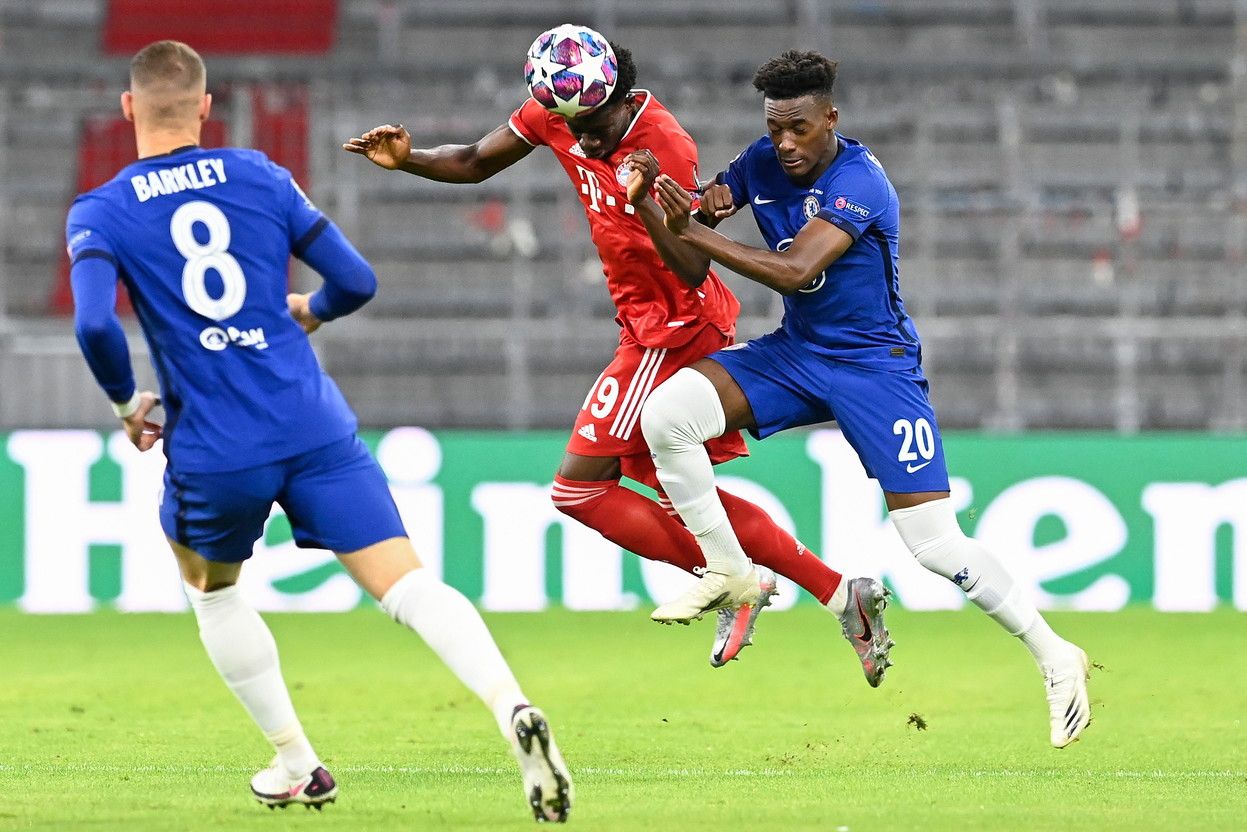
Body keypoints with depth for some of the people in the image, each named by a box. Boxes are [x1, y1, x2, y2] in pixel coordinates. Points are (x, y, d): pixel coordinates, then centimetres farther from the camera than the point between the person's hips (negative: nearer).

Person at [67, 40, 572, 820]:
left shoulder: (99, 214, 0)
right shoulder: (260, 177, 8)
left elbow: (94, 323, -17)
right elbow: (356, 281, 7)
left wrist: (129, 402, 2)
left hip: (213, 454, -1)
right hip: (316, 427, 1)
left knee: (213, 592, 28)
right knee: (410, 585, -6)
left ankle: (297, 764, 30)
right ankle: (512, 707, -30)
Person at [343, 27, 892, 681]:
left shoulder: (666, 148, -25)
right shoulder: (555, 116, -4)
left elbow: (693, 272, -28)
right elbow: (474, 164, 11)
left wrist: (645, 205, -43)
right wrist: (405, 159, -7)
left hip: (674, 327, -9)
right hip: (654, 328, 9)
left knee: (579, 489, -9)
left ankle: (733, 582, -4)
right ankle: (841, 594, 13)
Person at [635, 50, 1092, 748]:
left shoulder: (859, 183, -23)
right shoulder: (764, 163, -1)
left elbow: (792, 271, -34)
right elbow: (701, 210, 8)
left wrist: (693, 232, -35)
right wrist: (709, 201, -16)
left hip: (874, 365, -6)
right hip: (795, 352, 6)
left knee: (937, 545, -13)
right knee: (665, 414, -15)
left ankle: (1056, 657, 5)